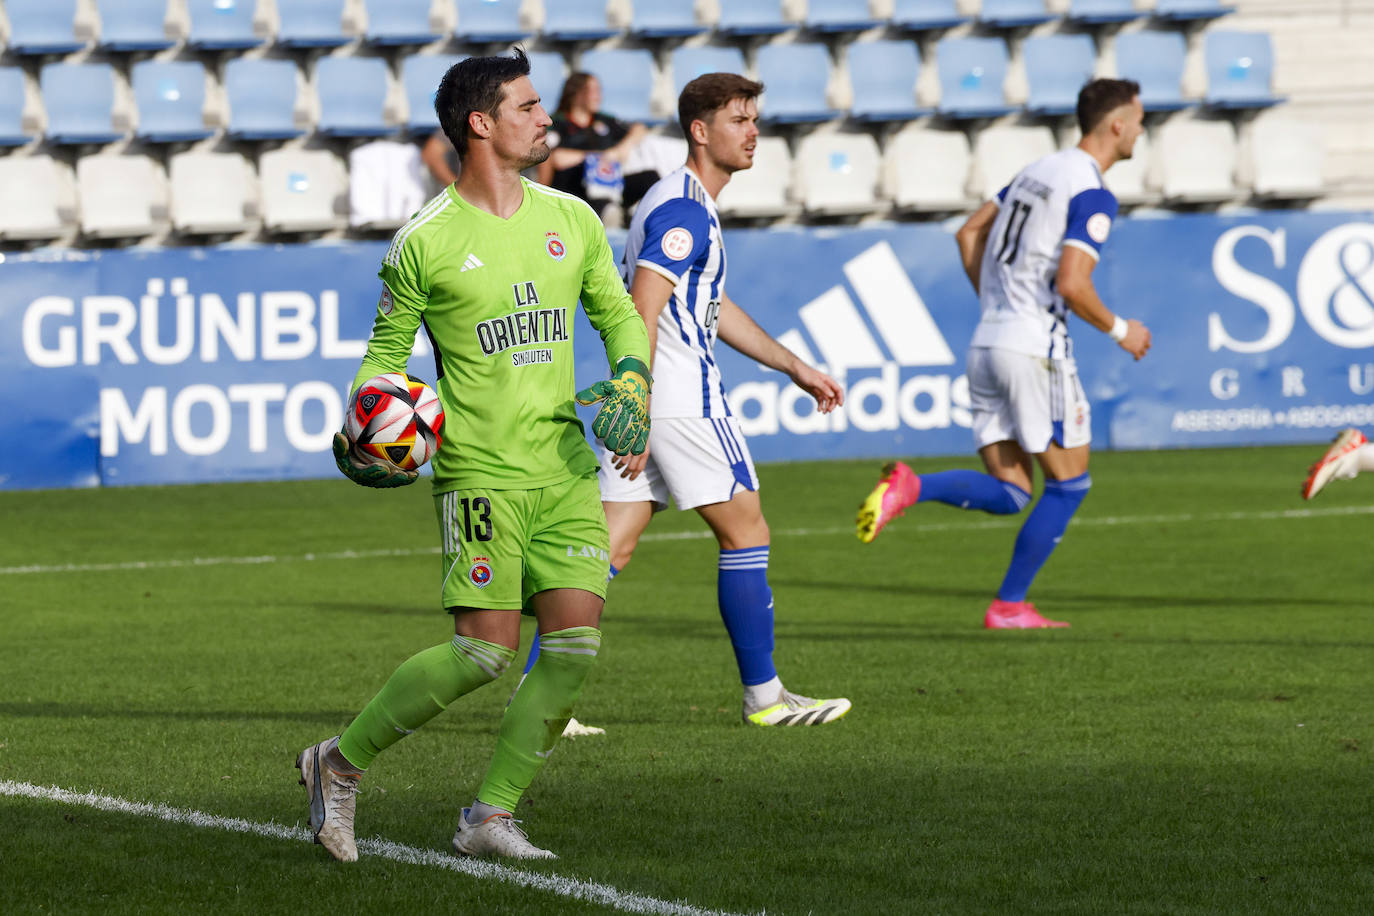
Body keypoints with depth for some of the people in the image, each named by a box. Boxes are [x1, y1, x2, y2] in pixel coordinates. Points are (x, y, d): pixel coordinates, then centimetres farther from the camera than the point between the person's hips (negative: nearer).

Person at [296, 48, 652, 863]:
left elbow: (620, 314, 16)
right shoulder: (425, 242, -5)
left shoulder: (571, 220, 8)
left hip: (567, 467, 5)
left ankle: (492, 816, 6)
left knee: (576, 645, -5)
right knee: (485, 651, -11)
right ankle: (341, 764, 8)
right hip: (480, 469, -5)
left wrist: (631, 381, -3)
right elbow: (387, 347, 5)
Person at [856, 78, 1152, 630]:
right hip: (1035, 347, -8)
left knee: (1008, 494, 8)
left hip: (987, 343, 8)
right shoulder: (1093, 195, -11)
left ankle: (910, 487, -17)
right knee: (1069, 483, 6)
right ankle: (1009, 606, 5)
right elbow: (1072, 285, -21)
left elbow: (969, 233, 21)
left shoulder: (1040, 170, 16)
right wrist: (1119, 330, -5)